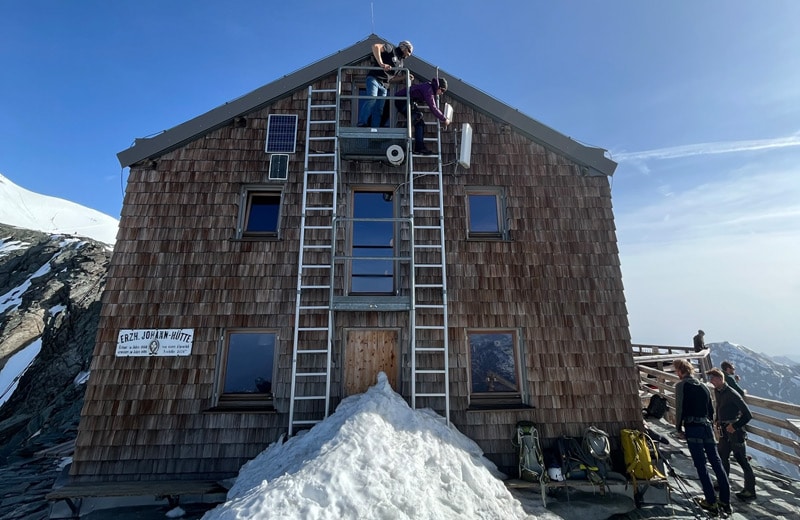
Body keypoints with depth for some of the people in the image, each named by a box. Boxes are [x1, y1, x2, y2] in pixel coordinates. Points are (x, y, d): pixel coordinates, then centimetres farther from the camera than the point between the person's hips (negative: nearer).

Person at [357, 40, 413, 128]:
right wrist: (381, 63, -22)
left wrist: (405, 77, 17)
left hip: (384, 85, 8)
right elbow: (375, 46, -14)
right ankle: (361, 123, -29)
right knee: (372, 98, -29)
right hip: (374, 78, -8)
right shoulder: (391, 49, 3)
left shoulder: (400, 63, 25)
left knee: (379, 109, -2)